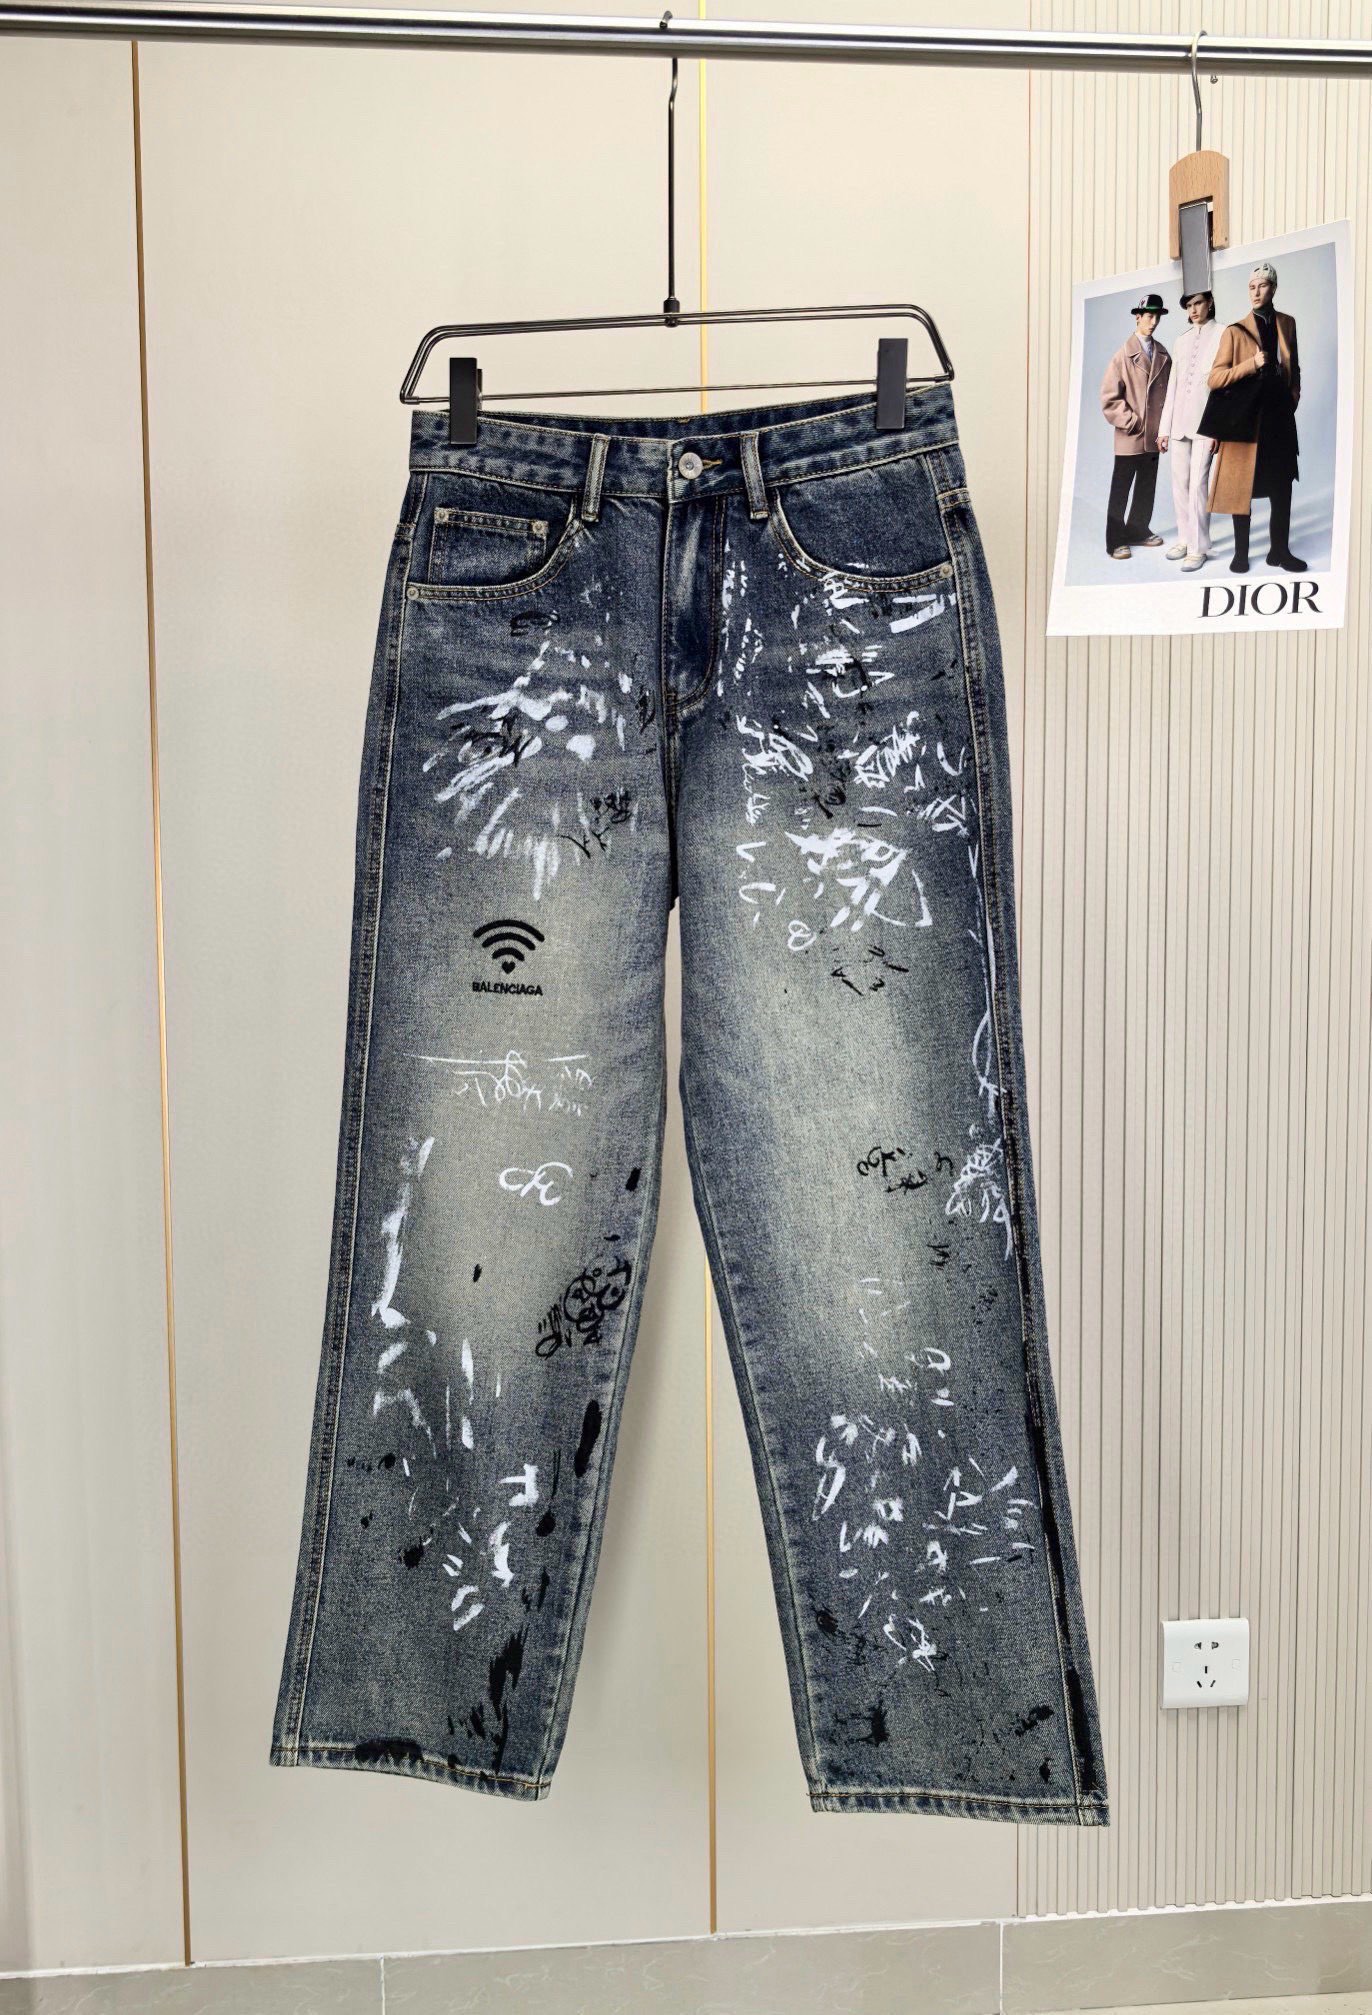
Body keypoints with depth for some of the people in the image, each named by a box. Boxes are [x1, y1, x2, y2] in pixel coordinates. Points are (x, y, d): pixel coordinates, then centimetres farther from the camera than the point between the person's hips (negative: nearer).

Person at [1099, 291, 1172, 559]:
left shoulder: (1163, 355, 7)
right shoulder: (1124, 354, -6)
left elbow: (1168, 390, 13)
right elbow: (1109, 397, -9)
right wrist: (1132, 422, -11)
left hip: (1154, 435, 5)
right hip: (1129, 436, -5)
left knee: (1147, 487, 12)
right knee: (1121, 489, 1)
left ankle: (1138, 530, 25)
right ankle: (1116, 540, 7)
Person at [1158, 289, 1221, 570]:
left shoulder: (1221, 335, 0)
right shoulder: (1183, 339, 17)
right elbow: (1173, 384, 16)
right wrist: (1164, 428, 12)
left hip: (1205, 420, -6)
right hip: (1179, 422, 6)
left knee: (1198, 484, -10)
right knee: (1179, 484, 7)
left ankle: (1198, 547, -6)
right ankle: (1185, 539, 18)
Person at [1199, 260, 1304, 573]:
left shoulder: (1287, 324, 12)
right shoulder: (1234, 332, -1)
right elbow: (1215, 378, -8)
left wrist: (1294, 396, 11)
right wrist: (1251, 364, -17)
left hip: (1279, 418, 4)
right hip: (1244, 419, -4)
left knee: (1282, 488, 5)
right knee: (1242, 488, 1)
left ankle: (1279, 551, 13)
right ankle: (1241, 553, 9)